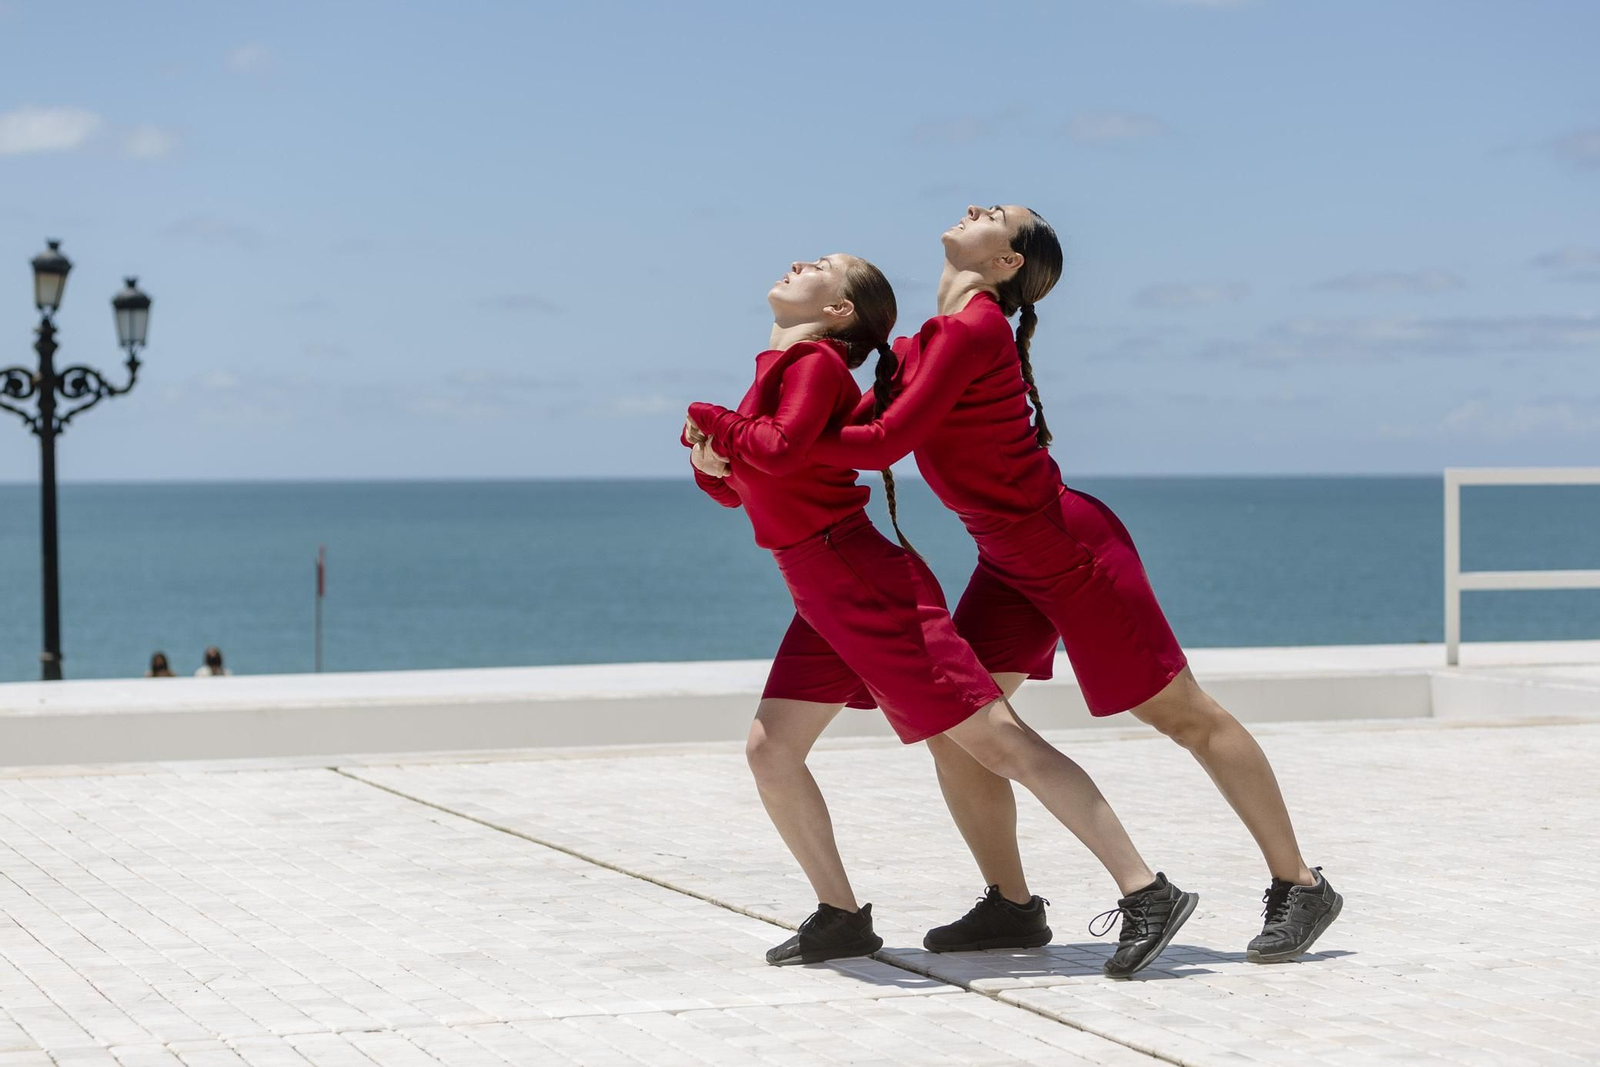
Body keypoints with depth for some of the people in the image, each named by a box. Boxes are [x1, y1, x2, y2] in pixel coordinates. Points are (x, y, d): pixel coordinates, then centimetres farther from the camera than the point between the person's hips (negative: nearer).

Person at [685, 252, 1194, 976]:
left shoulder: (814, 361, -9)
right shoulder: (779, 368, 19)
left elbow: (780, 452, -27)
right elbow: (739, 488, 21)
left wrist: (711, 422, -10)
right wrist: (710, 463, 0)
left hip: (867, 586, -10)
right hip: (821, 597, 10)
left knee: (995, 738, -12)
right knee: (770, 749, 4)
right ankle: (841, 917, 12)